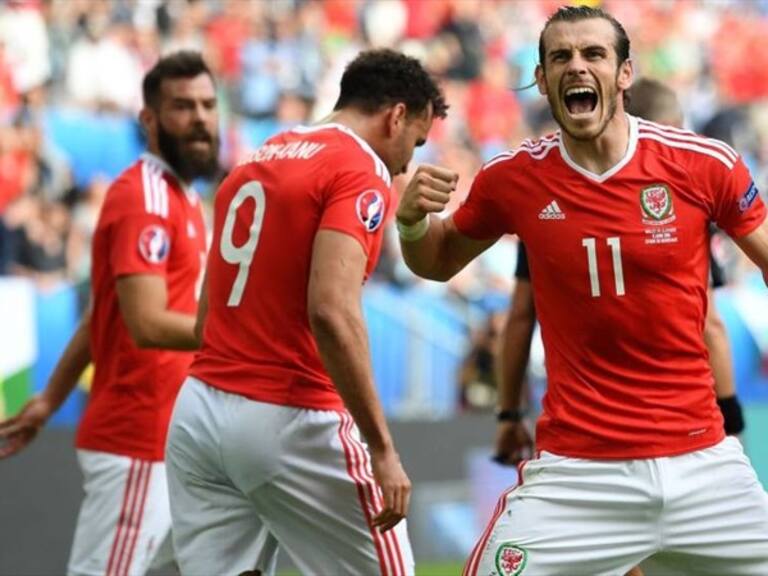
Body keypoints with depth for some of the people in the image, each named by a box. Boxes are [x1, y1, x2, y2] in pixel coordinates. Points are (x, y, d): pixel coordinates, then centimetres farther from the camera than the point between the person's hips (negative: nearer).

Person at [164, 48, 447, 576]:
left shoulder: (255, 163, 17)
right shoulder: (362, 171, -8)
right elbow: (332, 312, -21)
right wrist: (382, 448, -19)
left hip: (198, 408, 8)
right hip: (287, 422, -8)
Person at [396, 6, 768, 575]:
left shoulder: (704, 164, -5)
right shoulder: (513, 178, -2)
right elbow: (439, 262, 16)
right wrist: (413, 221, -6)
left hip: (704, 463, 1)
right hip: (577, 473, -1)